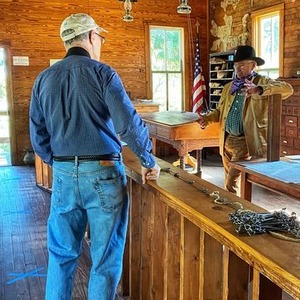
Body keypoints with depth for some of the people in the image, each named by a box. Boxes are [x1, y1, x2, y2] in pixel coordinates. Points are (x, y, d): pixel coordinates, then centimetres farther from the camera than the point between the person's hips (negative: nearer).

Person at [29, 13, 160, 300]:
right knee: (105, 258, 9)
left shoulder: (43, 79, 7)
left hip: (63, 176, 5)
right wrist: (148, 162, -3)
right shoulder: (102, 73, -7)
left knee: (61, 253, 18)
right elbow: (129, 124, -15)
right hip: (103, 174, -4)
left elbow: (38, 137, 8)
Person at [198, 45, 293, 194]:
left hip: (246, 142, -6)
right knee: (228, 181, 16)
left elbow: (288, 89, -22)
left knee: (232, 183, -10)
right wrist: (207, 118, -2)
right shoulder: (228, 87, 14)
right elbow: (220, 110, 19)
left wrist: (259, 90, -36)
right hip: (227, 140, 6)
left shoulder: (263, 82, -5)